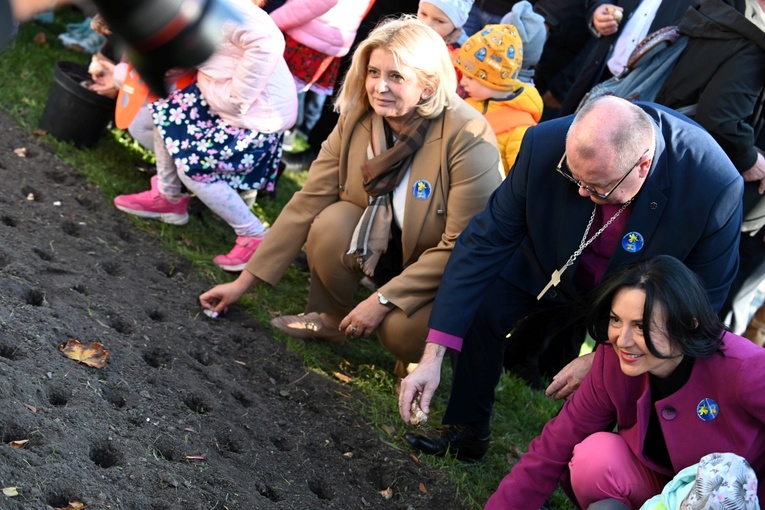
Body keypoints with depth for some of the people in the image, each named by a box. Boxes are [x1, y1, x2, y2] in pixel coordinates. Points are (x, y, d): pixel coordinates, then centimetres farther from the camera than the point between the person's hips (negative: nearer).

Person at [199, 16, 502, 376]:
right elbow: (306, 204, -10)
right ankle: (331, 320, 2)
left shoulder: (468, 138, -28)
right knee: (331, 223, -24)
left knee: (399, 329, -32)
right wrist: (244, 281, -11)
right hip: (386, 247, 5)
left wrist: (384, 299, -26)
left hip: (450, 276, -5)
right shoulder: (355, 120, -12)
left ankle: (418, 347, 4)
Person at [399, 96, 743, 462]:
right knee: (483, 304, -23)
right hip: (553, 266, 1)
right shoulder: (545, 145, -31)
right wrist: (433, 356, -29)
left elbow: (702, 302, -21)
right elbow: (486, 241, -24)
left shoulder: (717, 187, -36)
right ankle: (466, 431, -1)